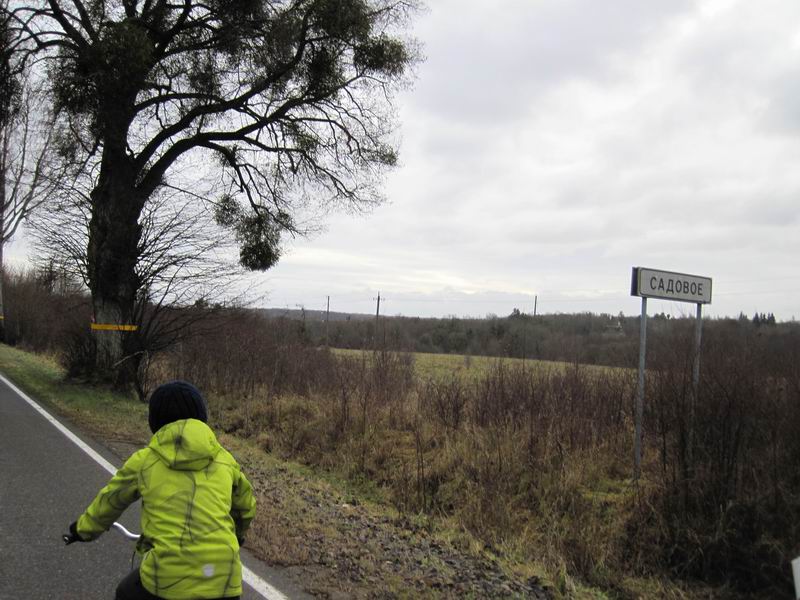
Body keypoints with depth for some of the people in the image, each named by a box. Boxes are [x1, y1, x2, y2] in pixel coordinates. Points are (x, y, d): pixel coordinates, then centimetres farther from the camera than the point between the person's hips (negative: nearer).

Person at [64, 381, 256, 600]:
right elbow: (245, 506, 28)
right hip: (222, 580, 1)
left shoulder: (144, 461, 7)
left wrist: (83, 528, 44)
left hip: (168, 577, -1)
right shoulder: (224, 460, 12)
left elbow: (109, 501, 23)